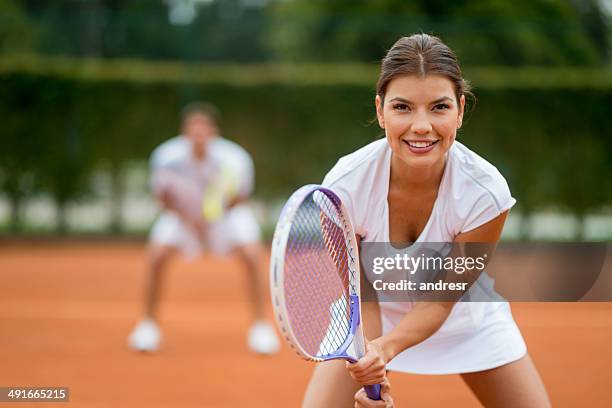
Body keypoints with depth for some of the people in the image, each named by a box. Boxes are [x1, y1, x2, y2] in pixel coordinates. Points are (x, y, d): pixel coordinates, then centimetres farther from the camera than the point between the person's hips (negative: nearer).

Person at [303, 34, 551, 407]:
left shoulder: (485, 192, -31)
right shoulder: (344, 185, -30)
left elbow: (440, 300, -23)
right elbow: (359, 295, -21)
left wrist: (386, 348, -40)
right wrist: (369, 373, -38)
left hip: (465, 314, 0)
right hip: (375, 314, 0)